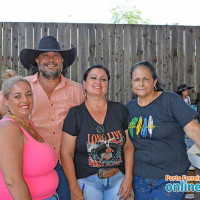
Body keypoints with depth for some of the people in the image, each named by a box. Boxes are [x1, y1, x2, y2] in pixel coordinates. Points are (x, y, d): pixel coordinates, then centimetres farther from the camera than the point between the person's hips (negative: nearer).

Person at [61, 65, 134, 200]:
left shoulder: (119, 110, 1)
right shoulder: (75, 114, -7)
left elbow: (129, 147, 2)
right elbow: (66, 153, -7)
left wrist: (128, 178, -3)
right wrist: (74, 189, -9)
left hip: (118, 178, 2)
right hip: (87, 181, -2)